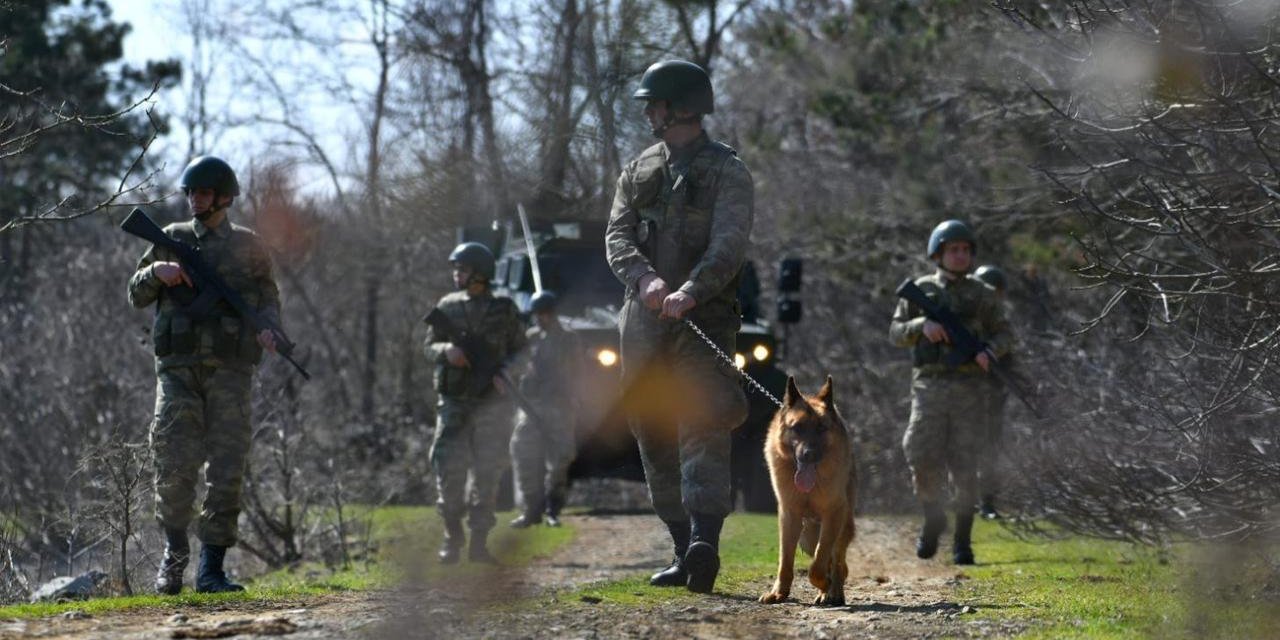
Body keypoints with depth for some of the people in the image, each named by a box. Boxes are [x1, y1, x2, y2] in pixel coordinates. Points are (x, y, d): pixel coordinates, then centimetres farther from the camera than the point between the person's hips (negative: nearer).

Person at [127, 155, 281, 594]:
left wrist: (268, 328, -5)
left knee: (227, 469, -5)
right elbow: (137, 295, 14)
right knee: (175, 464, -9)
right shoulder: (172, 240, 12)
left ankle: (211, 569, 0)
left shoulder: (247, 247, 10)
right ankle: (175, 551, 12)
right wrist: (157, 271, -6)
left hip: (229, 370, 0)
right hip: (179, 368, 0)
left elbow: (268, 297, 16)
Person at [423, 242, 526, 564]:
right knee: (449, 468, -7)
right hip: (454, 402, 1)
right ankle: (452, 538, 4)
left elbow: (519, 350, 7)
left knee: (488, 472, -2)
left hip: (491, 402, -1)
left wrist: (504, 371, -13)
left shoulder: (504, 309, 3)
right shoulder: (448, 306, 8)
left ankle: (479, 541, 4)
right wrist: (446, 351, -11)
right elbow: (429, 346, 11)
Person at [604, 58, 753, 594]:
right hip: (644, 319, 6)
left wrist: (691, 290, -31)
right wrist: (645, 278, -18)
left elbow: (730, 244, -14)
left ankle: (705, 543, -32)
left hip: (704, 316, -6)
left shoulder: (726, 172, 0)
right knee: (655, 435, 6)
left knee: (703, 427, -18)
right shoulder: (638, 171, 16)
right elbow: (617, 237, 4)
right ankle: (684, 551, 12)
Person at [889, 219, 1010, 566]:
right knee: (924, 460, -9)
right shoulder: (921, 290, 7)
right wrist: (922, 325, -16)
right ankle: (932, 521, 16)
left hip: (969, 389, 0)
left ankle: (962, 540, 4)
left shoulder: (981, 295, 8)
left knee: (964, 466, -4)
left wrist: (989, 353, -10)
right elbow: (897, 333, 5)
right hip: (930, 386, 0)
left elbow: (1002, 335, 13)